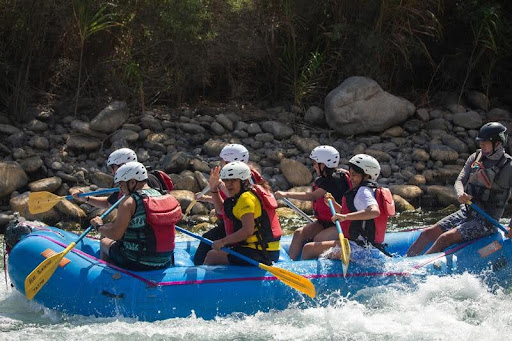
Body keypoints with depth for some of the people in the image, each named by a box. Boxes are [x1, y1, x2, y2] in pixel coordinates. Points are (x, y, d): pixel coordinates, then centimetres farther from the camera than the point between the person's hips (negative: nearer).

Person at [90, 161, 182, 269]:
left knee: (104, 243, 21)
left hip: (135, 263, -6)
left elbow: (116, 234, -17)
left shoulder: (129, 202, -15)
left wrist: (99, 226, 3)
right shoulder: (167, 199, 5)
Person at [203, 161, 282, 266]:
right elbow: (221, 209, 33)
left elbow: (248, 231, -26)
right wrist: (214, 189, 22)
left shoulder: (246, 198, -16)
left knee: (211, 256, -7)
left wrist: (223, 242, -21)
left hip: (258, 255, -11)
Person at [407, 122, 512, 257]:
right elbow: (460, 181, 0)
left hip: (487, 221, -6)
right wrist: (460, 193, -25)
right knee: (427, 234, -5)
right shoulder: (475, 157, 6)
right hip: (466, 213, 6)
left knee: (445, 239, -24)